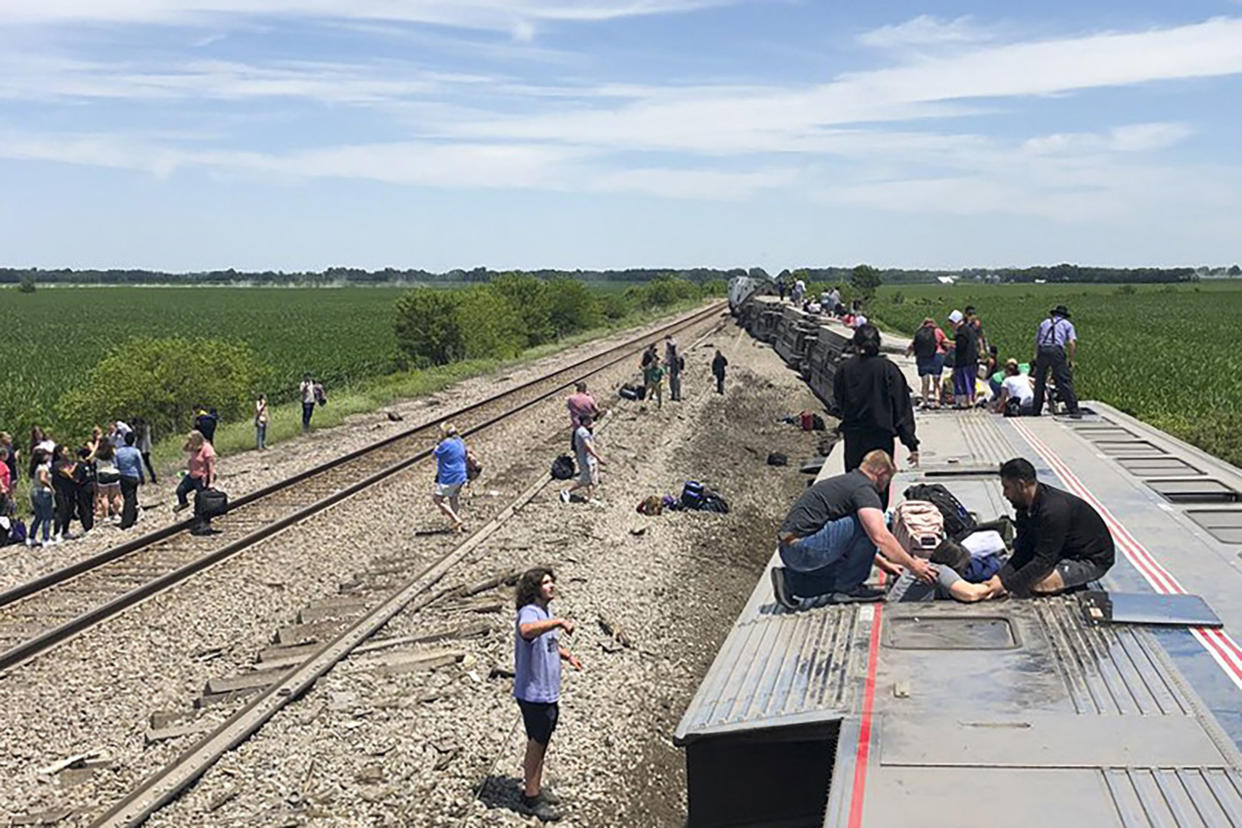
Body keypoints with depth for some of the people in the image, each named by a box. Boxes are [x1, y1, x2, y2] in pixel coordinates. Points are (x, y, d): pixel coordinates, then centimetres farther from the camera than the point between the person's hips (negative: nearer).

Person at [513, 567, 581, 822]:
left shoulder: (547, 612, 9)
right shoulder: (529, 613, -22)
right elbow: (526, 631, -48)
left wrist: (567, 655, 11)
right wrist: (559, 621, -52)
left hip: (549, 693, 9)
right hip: (533, 694, -9)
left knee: (541, 743, 20)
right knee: (536, 745, 2)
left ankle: (536, 788, 34)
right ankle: (531, 798, 14)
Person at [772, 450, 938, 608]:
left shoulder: (843, 482, 25)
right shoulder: (864, 489, -6)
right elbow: (880, 537, -19)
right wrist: (912, 565, -8)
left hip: (789, 551, 10)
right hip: (805, 548, -10)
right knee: (867, 525, -8)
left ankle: (790, 580, 9)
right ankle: (847, 588, 1)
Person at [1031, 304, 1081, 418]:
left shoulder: (1044, 323, 27)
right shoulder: (1067, 324, 19)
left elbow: (1036, 341, 24)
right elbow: (1071, 343, 6)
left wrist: (1037, 356, 32)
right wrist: (1071, 360, 11)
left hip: (1042, 350, 3)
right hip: (1057, 350, -3)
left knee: (1039, 382, 12)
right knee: (1065, 381, -4)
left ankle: (1036, 411, 17)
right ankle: (1073, 410, -9)